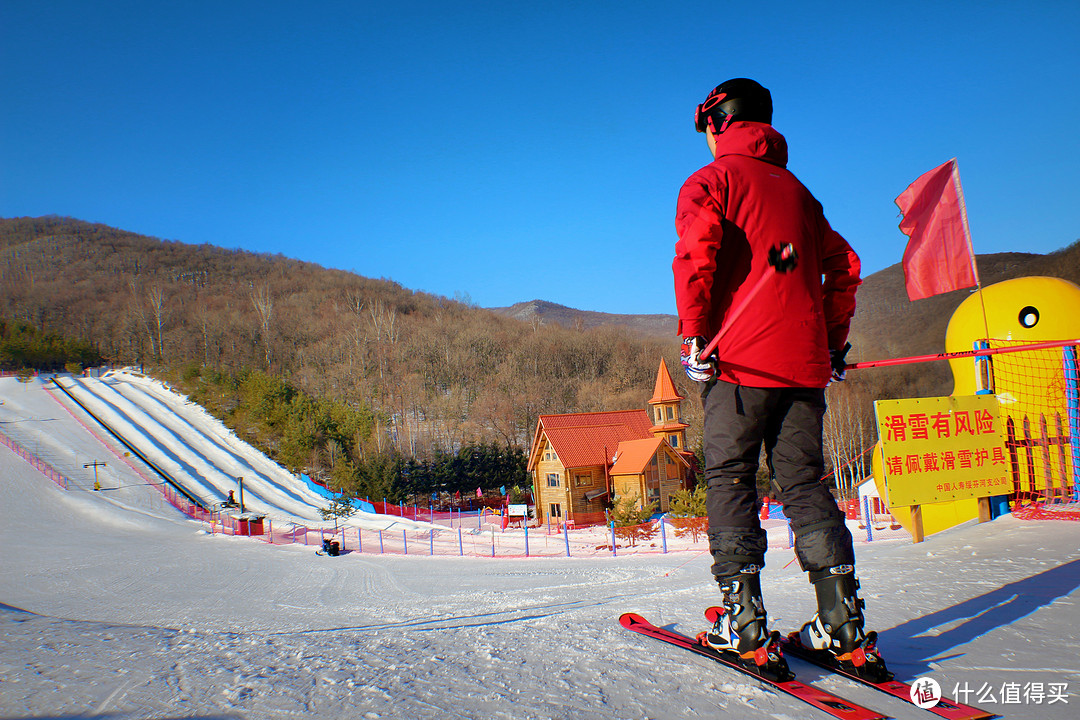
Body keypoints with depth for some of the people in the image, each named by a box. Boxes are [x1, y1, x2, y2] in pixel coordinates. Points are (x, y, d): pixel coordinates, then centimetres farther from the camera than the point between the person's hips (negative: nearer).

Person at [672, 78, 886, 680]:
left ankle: (744, 625, -4)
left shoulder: (712, 180, 4)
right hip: (804, 361, 6)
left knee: (731, 481, 0)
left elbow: (697, 251, -14)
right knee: (805, 483, 6)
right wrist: (834, 339, 23)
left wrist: (693, 333, -10)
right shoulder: (797, 190, 23)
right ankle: (844, 624, 3)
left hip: (738, 359, -5)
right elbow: (844, 263, 20)